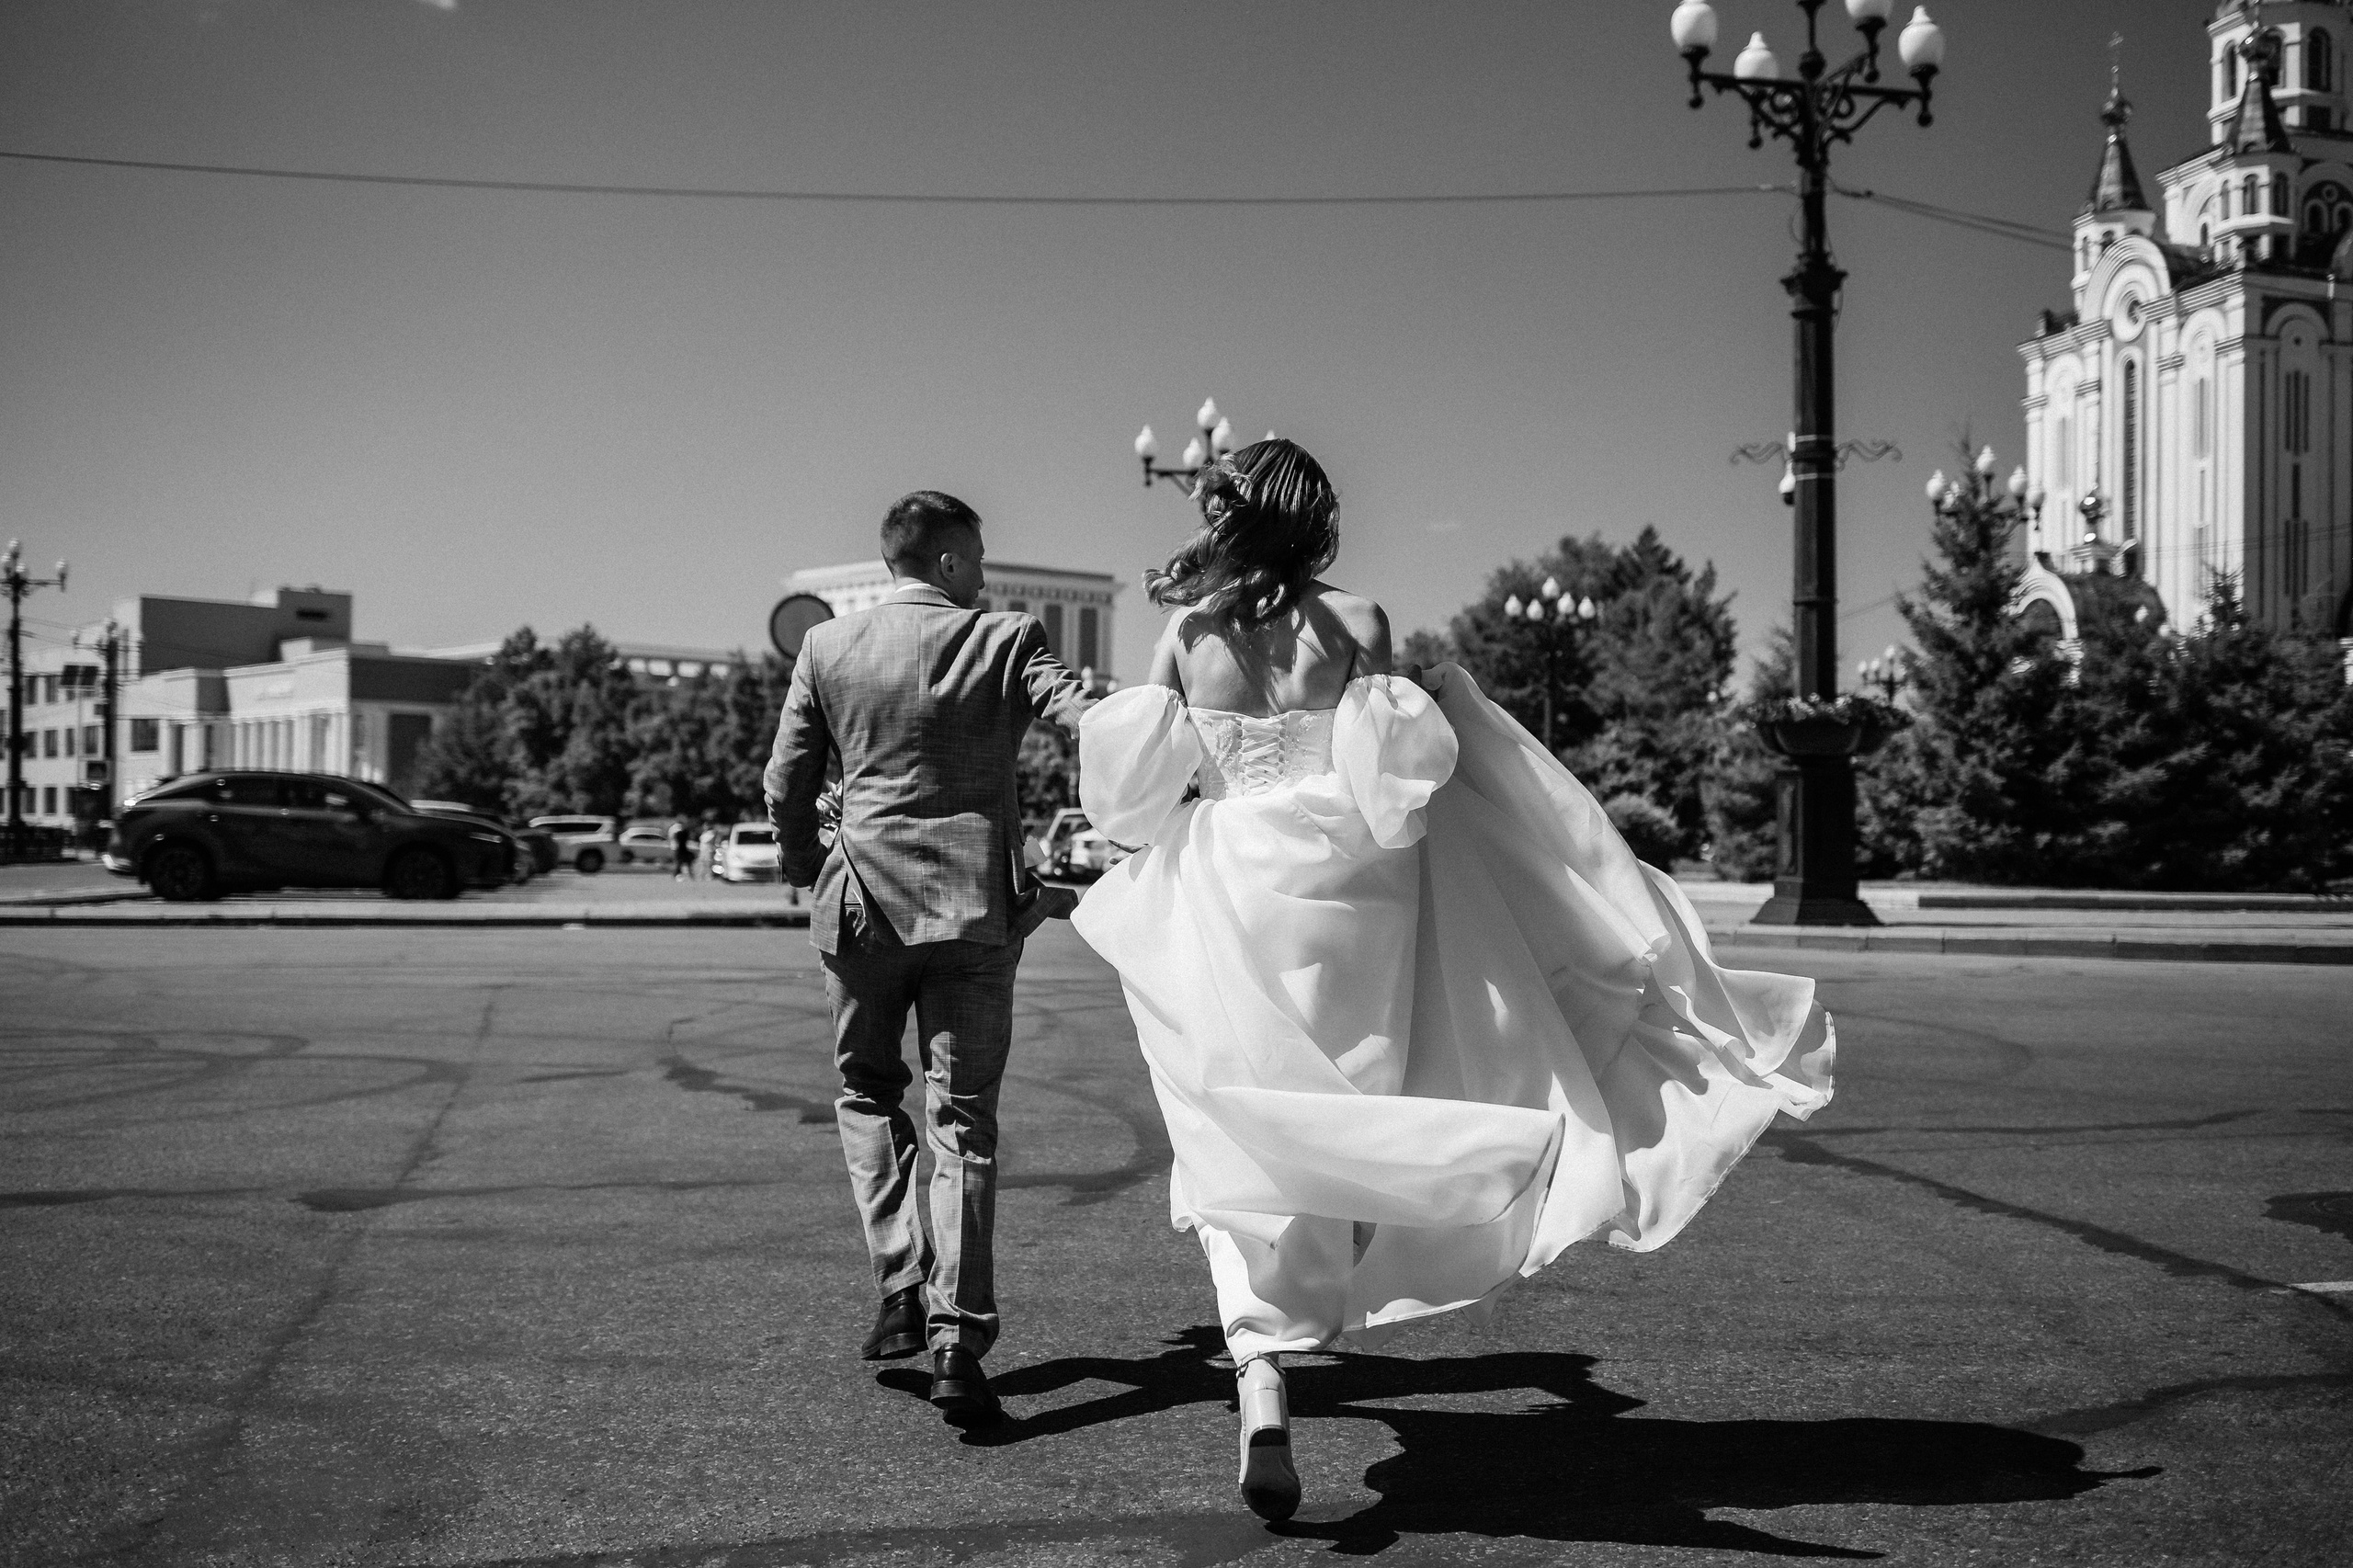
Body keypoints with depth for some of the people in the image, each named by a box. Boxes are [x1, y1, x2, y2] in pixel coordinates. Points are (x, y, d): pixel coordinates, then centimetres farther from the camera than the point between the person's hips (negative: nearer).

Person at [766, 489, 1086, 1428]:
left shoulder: (827, 648, 3)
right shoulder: (1005, 642, -2)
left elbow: (785, 784, 6)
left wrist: (807, 872, 20)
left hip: (862, 903, 1)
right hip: (975, 904, -1)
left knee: (867, 1090, 21)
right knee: (963, 1117, 5)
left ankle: (901, 1286, 9)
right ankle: (958, 1338, -1)